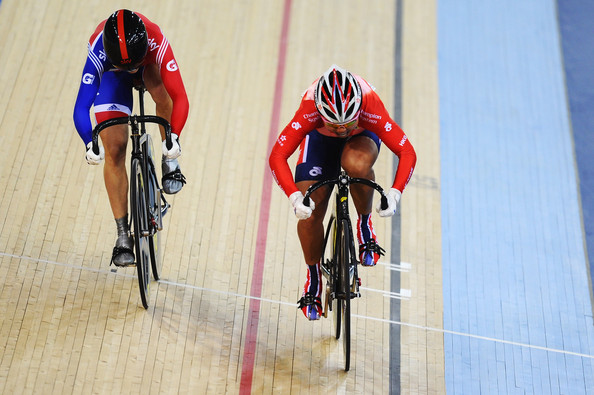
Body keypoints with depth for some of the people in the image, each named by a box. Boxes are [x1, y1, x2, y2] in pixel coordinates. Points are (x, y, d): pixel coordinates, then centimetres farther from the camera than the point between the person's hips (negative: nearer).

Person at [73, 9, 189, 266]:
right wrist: (90, 144, -57)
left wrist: (174, 137, -58)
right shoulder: (99, 53, -40)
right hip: (112, 76, 0)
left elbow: (180, 98, -44)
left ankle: (170, 160, -12)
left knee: (161, 92, -38)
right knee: (114, 152, -10)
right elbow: (81, 108, -41)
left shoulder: (156, 43, -41)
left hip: (149, 67, 0)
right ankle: (123, 235, -2)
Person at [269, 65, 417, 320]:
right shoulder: (310, 110, -39)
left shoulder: (370, 108, -40)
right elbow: (277, 157, -38)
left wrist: (394, 194, -50)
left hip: (362, 136, -1)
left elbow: (407, 152, -36)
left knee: (356, 165, -39)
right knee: (309, 212, -12)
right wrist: (295, 197, -51)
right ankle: (313, 279, 12)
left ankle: (365, 224, -11)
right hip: (320, 137, 1)